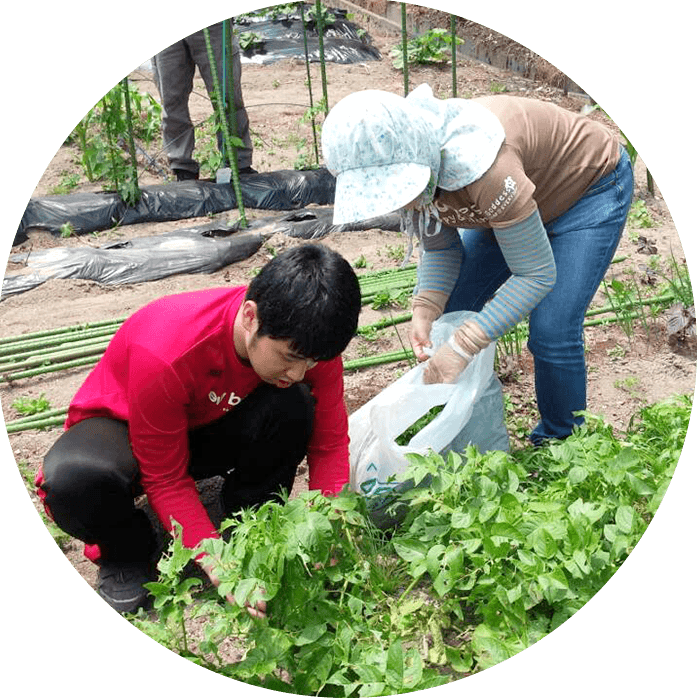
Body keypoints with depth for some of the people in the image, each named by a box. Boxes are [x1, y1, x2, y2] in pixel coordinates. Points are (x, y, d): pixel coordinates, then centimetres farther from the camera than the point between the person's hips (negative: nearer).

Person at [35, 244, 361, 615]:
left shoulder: (304, 341, -24)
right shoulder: (166, 352, -38)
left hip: (211, 425, 3)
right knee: (75, 478, -38)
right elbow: (166, 479, -28)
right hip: (122, 427, -3)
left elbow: (330, 442, -15)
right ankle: (126, 554, -3)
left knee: (294, 407, -30)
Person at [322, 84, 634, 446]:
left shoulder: (476, 163, -44)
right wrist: (425, 311, -26)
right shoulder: (401, 162, -20)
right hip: (519, 195, 7)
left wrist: (463, 346, -39)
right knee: (452, 311, 2)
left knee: (551, 335, -16)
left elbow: (536, 274, -35)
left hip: (591, 187, -7)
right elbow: (441, 248, -7)